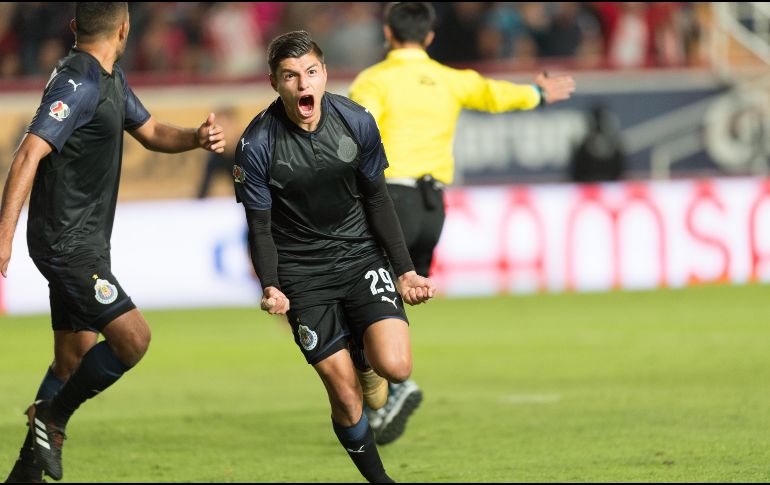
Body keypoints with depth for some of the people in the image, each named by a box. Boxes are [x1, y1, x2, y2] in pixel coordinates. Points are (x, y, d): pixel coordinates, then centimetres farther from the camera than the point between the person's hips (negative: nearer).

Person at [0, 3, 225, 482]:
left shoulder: (110, 79, 13)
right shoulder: (78, 83, -18)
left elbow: (150, 131, 24)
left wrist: (196, 137, 1)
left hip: (85, 245, 10)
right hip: (68, 244, -10)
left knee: (75, 362, 13)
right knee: (133, 337, -15)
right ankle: (52, 416, 1)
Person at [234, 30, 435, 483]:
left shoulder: (357, 122, -7)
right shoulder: (257, 146, -14)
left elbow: (377, 200, 5)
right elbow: (260, 226, -4)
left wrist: (404, 272, 4)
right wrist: (271, 288, -18)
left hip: (361, 255, 2)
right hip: (303, 272, -2)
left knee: (396, 368, -18)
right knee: (346, 397, -7)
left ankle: (362, 343, 17)